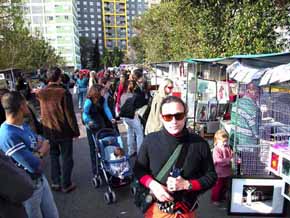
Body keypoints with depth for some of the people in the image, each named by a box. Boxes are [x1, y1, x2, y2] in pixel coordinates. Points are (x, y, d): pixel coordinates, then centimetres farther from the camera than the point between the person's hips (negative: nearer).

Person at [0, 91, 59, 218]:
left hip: (40, 178, 8)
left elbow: (44, 144, 5)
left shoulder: (23, 125, 0)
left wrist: (38, 151, -17)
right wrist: (40, 153, -8)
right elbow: (35, 166, -30)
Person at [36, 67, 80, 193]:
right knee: (66, 157, 9)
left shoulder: (41, 93, 0)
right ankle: (66, 185, 16)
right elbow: (70, 114, -15)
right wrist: (76, 131, -7)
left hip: (48, 131, 5)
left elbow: (42, 113, 5)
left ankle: (55, 182, 25)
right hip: (64, 131, -5)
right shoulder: (64, 93, -18)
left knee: (54, 156, 20)